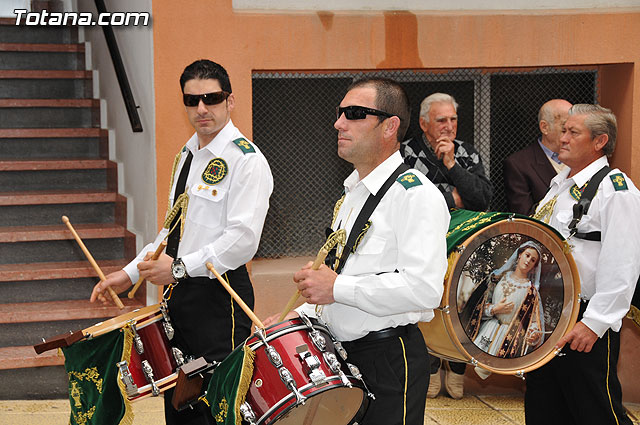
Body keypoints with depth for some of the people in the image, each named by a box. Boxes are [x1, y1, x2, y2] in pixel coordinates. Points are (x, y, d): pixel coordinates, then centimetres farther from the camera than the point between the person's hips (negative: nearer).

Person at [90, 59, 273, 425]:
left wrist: (181, 267, -20)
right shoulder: (187, 155, 15)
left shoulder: (246, 160, -12)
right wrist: (131, 273, 14)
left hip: (220, 298, -9)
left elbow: (243, 240, -20)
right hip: (179, 293, 9)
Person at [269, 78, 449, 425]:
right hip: (344, 355, 9)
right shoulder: (352, 193, 15)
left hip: (390, 361, -8)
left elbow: (424, 289, -26)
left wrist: (337, 288, -21)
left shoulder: (416, 194, -15)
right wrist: (299, 315, 10)